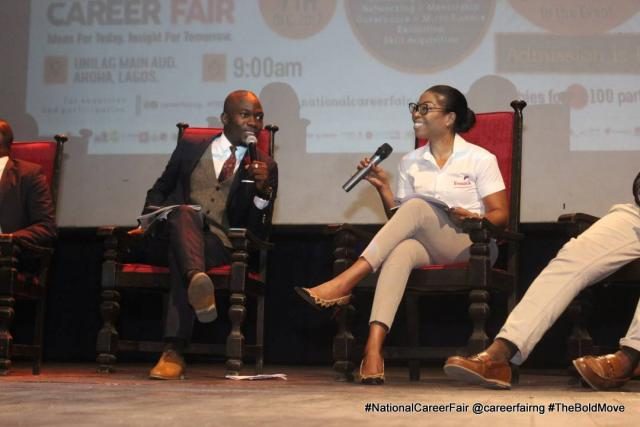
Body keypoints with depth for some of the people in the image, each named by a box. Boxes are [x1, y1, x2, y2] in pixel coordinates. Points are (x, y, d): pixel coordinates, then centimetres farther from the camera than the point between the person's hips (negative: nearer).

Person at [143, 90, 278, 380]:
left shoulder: (264, 167, 15)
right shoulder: (190, 148, 19)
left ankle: (174, 352, -45)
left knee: (180, 253, -36)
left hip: (218, 245, -1)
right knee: (183, 213, -34)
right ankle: (197, 280, -64)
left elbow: (258, 231, 8)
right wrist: (150, 219, 3)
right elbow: (159, 191, 26)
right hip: (171, 237, 1)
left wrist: (263, 190, -11)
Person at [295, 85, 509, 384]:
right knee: (401, 250, -36)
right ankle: (373, 348, -52)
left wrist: (475, 218, -20)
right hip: (427, 247, 3)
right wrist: (383, 188, -1)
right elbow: (400, 222, 13)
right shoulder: (410, 163, 16)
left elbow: (501, 214, 0)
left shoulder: (480, 159, 5)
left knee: (417, 205, -30)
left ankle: (344, 283, -39)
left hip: (470, 246, -3)